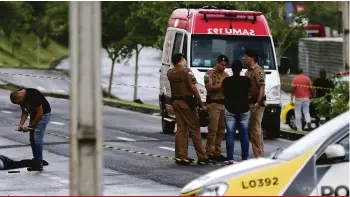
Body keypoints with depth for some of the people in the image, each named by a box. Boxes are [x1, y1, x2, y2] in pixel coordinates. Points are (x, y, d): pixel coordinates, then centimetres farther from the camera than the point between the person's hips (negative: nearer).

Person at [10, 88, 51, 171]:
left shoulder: (33, 96, -31)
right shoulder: (20, 97, -7)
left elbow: (40, 113, -25)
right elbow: (25, 112, 4)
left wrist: (30, 127, -19)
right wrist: (21, 125, -11)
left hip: (43, 114, -8)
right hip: (34, 114, 8)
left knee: (37, 138, -13)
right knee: (32, 139, 6)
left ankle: (38, 164, -10)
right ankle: (36, 162, 12)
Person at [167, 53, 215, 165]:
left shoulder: (170, 73, 7)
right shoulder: (186, 71, -11)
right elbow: (193, 88, -16)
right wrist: (201, 104, -11)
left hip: (175, 101, 6)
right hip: (186, 102, -6)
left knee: (181, 129, 11)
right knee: (194, 129, -2)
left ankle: (180, 156, 7)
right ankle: (202, 158, -2)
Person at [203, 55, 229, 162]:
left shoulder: (226, 75, 18)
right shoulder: (210, 74, -1)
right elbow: (209, 88, -14)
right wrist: (222, 85, -17)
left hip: (224, 104, 7)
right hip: (213, 104, -7)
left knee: (221, 130, 6)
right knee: (213, 130, -10)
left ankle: (217, 152, 11)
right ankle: (209, 153, -8)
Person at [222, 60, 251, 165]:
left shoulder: (226, 81, -5)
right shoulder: (246, 80, -5)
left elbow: (224, 93, 6)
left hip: (230, 110, 0)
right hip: (244, 109, 1)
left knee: (230, 135, 0)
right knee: (244, 135, 6)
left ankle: (230, 159, -6)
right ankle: (245, 158, 6)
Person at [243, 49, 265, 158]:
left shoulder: (258, 70, -10)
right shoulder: (248, 71, 20)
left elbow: (262, 87, -20)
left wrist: (258, 102, -28)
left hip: (256, 103, -10)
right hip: (249, 102, 10)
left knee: (256, 128, -11)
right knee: (252, 129, 11)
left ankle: (259, 154, -10)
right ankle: (257, 154, 15)